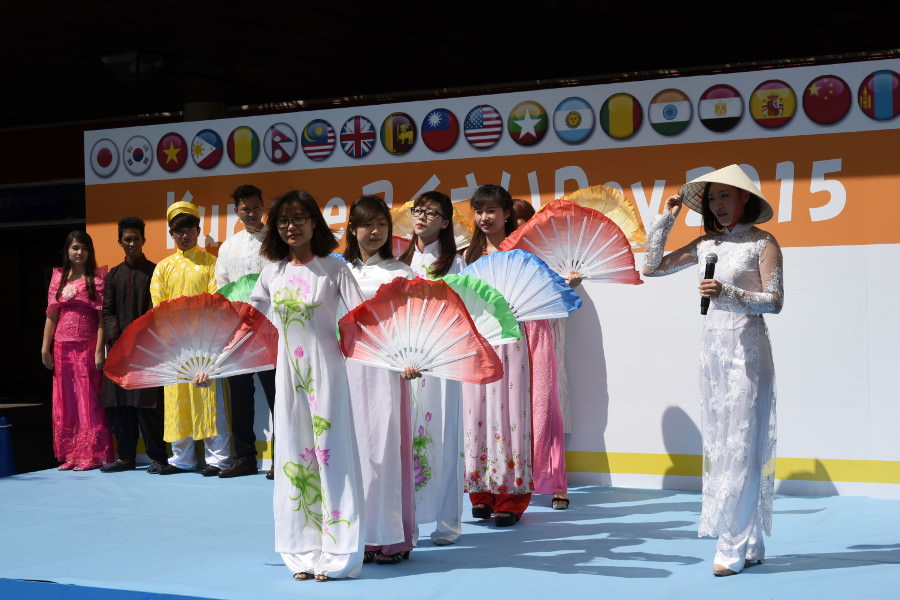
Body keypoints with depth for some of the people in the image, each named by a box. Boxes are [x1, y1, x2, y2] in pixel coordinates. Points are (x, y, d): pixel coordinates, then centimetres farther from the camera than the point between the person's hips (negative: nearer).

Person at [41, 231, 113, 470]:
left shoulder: (98, 278, -1)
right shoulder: (58, 278, 10)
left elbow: (102, 317, -6)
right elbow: (51, 315, 10)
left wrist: (99, 350, -13)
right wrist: (45, 348, 5)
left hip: (87, 347, -4)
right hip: (62, 348, 4)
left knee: (89, 400, -1)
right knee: (65, 402, 7)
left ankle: (91, 455, 4)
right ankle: (71, 455, 14)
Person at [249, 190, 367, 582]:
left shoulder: (333, 268, -2)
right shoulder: (272, 273, 9)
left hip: (325, 370, -4)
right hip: (289, 373, 4)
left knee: (330, 452, -5)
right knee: (294, 457, 4)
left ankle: (336, 553, 1)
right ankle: (305, 552, 11)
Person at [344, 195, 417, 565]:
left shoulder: (399, 273, 4)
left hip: (385, 365, -3)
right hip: (349, 365, 3)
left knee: (385, 446, -6)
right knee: (356, 447, 3)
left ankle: (391, 537, -1)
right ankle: (363, 535, 9)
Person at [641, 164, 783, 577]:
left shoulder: (762, 243, -3)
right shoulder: (707, 244, 12)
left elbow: (774, 301, -9)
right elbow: (651, 267, 14)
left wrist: (728, 293, -22)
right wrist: (665, 219, 9)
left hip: (746, 349, -6)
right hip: (712, 347, 6)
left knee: (741, 445, -8)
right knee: (718, 444, 6)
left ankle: (735, 546, -7)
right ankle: (750, 546, 12)